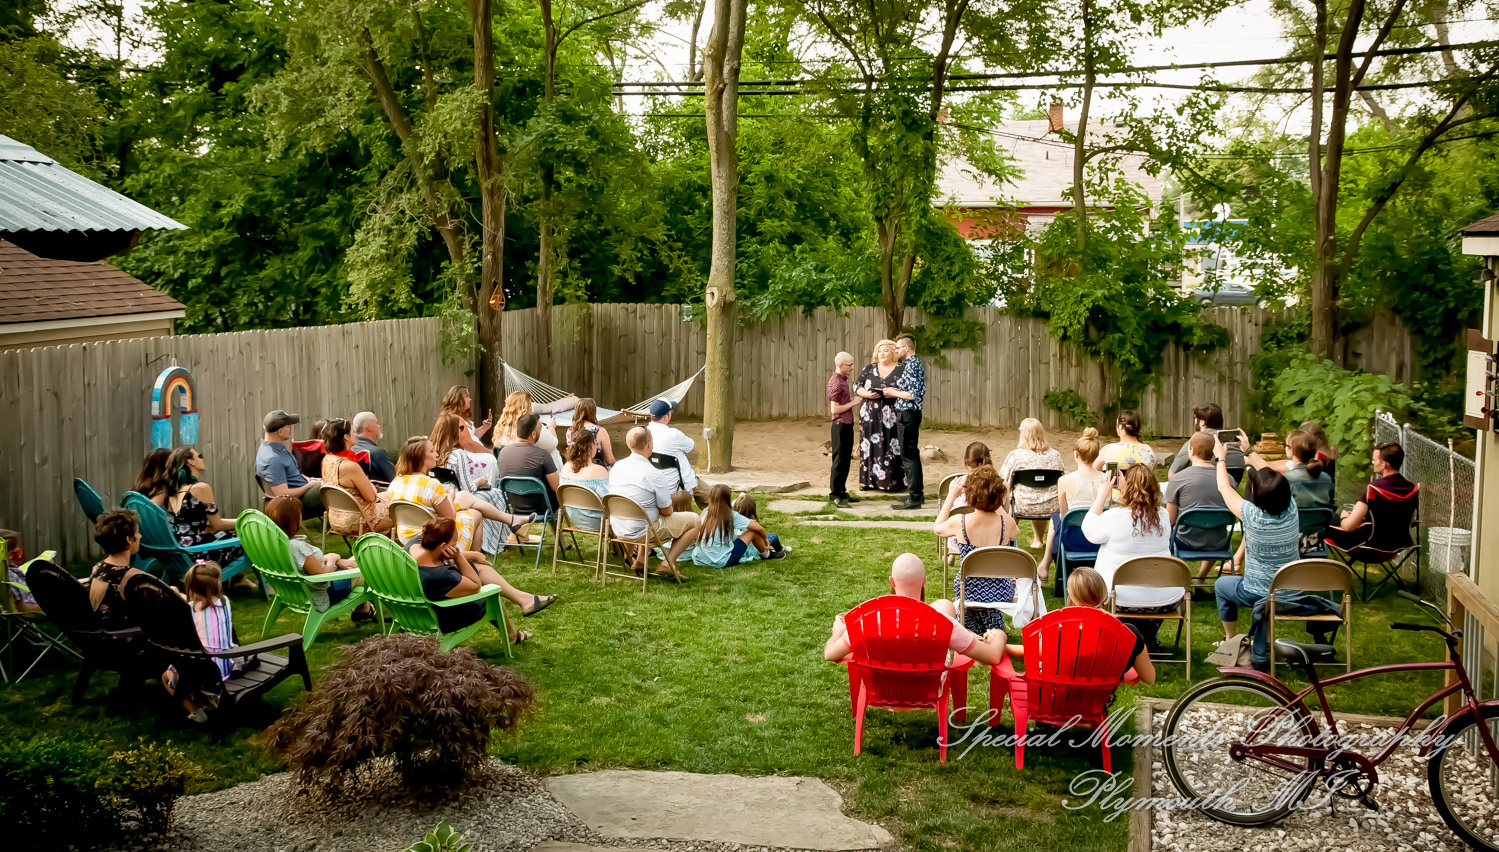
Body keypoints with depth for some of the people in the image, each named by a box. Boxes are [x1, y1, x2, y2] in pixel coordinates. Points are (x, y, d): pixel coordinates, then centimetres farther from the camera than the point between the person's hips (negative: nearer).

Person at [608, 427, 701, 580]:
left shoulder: (616, 467, -1)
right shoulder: (655, 475, -21)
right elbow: (666, 511, -12)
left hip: (618, 529, 7)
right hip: (641, 531, -7)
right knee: (694, 520, 5)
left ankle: (640, 559, 25)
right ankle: (667, 564, 0)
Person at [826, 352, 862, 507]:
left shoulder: (842, 379, 12)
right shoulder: (836, 383, -18)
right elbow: (835, 409, -21)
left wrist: (854, 399, 8)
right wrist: (853, 403, -14)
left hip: (847, 424, 9)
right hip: (841, 425, -9)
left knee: (845, 459, 14)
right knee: (840, 460, -4)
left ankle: (841, 491, 22)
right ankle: (835, 494, 2)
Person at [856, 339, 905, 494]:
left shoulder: (901, 369, 0)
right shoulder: (869, 369, 10)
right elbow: (857, 388, 7)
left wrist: (894, 393, -22)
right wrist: (867, 394, -13)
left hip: (892, 416, -3)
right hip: (870, 415, 3)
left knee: (891, 448, -3)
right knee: (870, 446, 5)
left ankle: (893, 482, 1)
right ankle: (869, 480, 12)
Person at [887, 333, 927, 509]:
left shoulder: (911, 366, -18)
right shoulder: (917, 363, 13)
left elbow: (913, 395, -24)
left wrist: (894, 392, -12)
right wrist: (897, 391, 11)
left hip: (907, 414, -11)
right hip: (911, 413, 11)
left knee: (908, 456, -7)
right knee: (912, 454, 17)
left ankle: (914, 498, -5)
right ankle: (916, 492, 25)